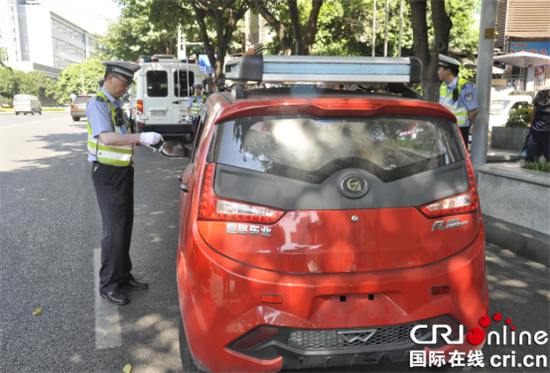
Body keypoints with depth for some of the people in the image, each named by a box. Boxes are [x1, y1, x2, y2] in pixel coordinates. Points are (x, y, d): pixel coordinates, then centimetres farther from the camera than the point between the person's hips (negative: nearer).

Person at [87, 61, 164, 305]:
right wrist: (141, 137, -33)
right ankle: (108, 285, 6)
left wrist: (143, 141, 4)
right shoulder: (97, 104, -14)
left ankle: (123, 276, 26)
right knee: (114, 230, -6)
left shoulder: (116, 105, 15)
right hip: (107, 173, -9)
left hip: (123, 171, 9)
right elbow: (107, 138, -29)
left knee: (125, 226, 14)